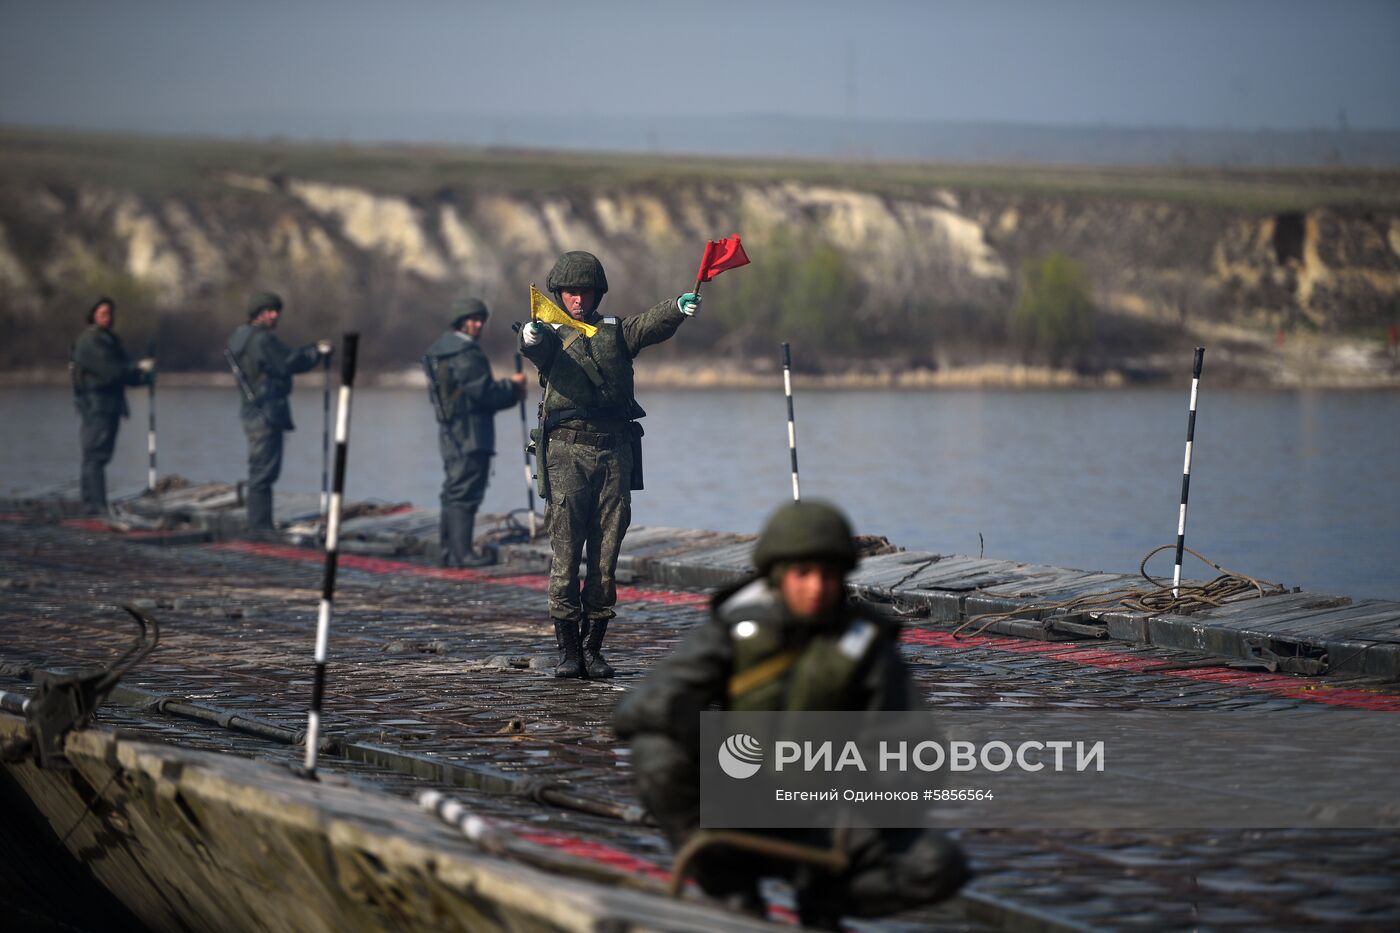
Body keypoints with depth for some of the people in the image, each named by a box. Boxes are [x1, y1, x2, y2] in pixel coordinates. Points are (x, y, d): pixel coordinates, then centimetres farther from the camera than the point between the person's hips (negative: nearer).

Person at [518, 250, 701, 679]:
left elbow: (652, 324, -4)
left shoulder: (616, 332, 15)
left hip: (615, 452, 2)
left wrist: (679, 308, -26)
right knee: (565, 556, -6)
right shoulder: (550, 335, 9)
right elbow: (535, 347, -14)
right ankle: (567, 650, 0)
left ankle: (593, 648, 9)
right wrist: (530, 338, -39)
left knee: (605, 557, 3)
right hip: (567, 451, -2)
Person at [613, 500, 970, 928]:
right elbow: (634, 711, -17)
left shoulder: (869, 649, -6)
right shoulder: (737, 631, -7)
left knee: (942, 867, -24)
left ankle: (824, 898, 2)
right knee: (657, 753, -29)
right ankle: (731, 892, -13)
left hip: (818, 828, 0)